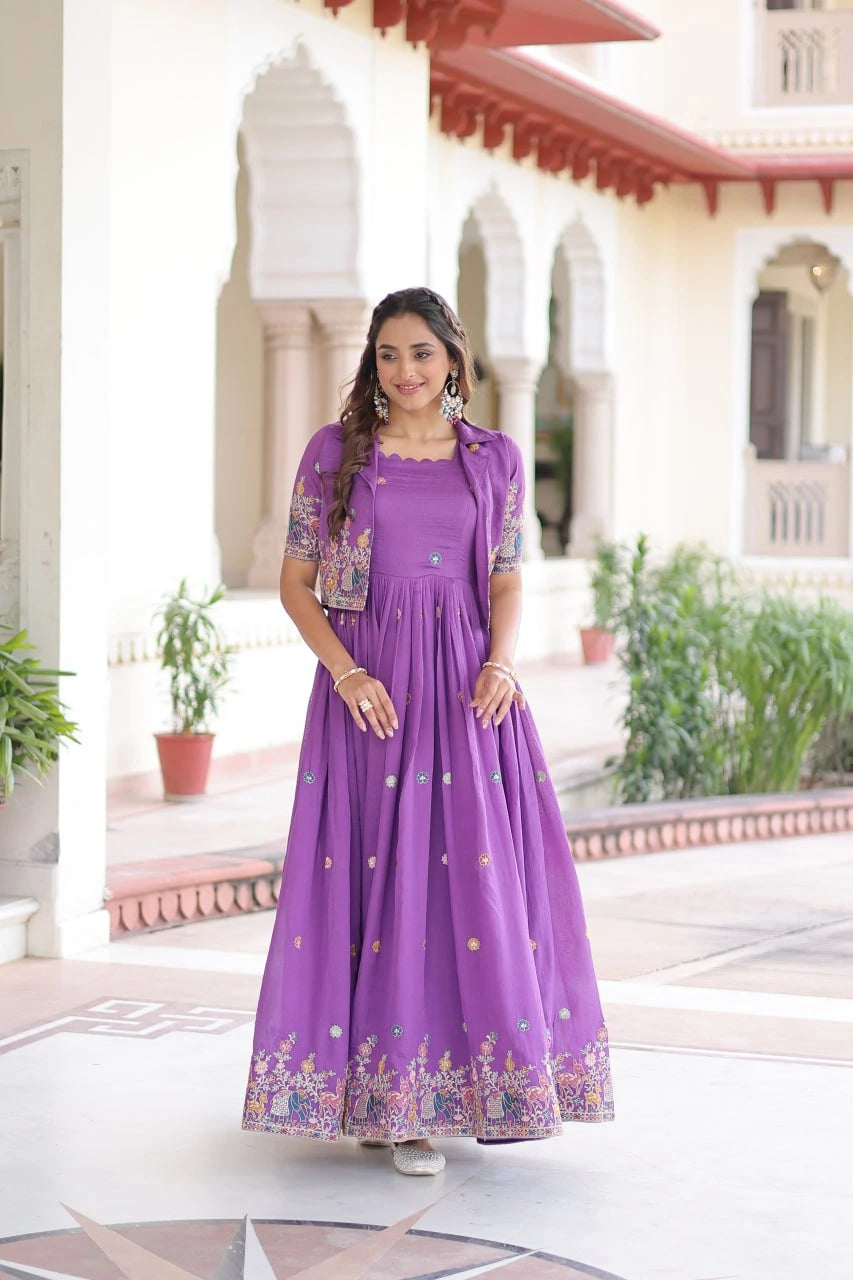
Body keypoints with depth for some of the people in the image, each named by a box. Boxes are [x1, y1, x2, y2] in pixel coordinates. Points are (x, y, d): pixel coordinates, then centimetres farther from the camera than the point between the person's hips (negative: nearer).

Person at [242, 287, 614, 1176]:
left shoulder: (495, 457, 7)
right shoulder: (334, 451, 2)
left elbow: (507, 579, 11)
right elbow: (296, 581, 3)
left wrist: (500, 662, -8)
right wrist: (347, 672, -11)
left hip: (467, 689, 2)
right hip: (368, 685, -2)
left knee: (480, 873, 0)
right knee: (380, 875, -2)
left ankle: (473, 1084, 13)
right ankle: (390, 1102, 6)